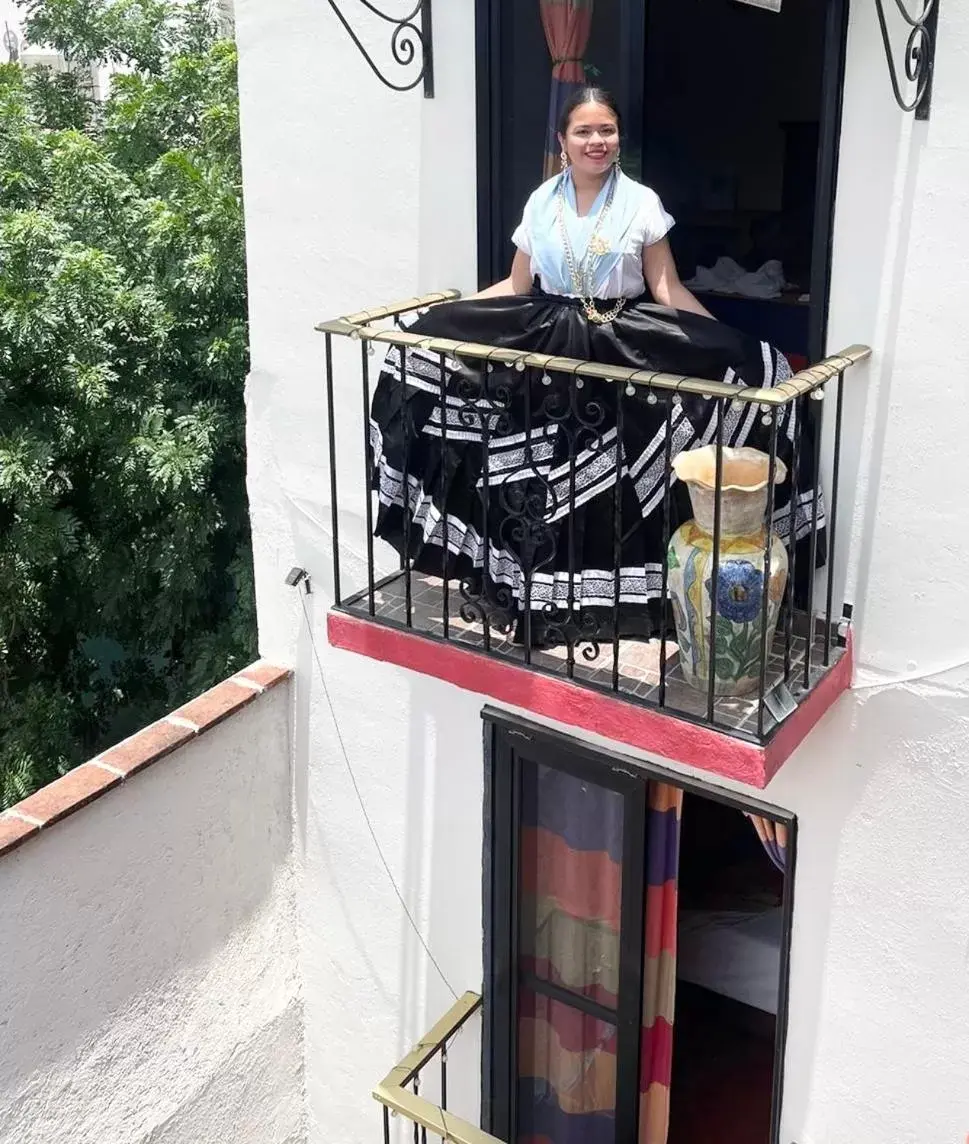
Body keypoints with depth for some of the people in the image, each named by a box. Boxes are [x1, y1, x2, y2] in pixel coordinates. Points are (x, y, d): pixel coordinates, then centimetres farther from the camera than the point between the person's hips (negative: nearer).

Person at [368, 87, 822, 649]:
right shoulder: (541, 202, 9)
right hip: (547, 347, 2)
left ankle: (616, 596, 3)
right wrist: (445, 313, 7)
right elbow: (517, 286, 14)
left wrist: (728, 343, -11)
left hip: (623, 348, -2)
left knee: (616, 483, -11)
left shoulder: (642, 203, 1)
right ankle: (535, 595, 9)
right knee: (536, 480, -4)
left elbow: (668, 290, 0)